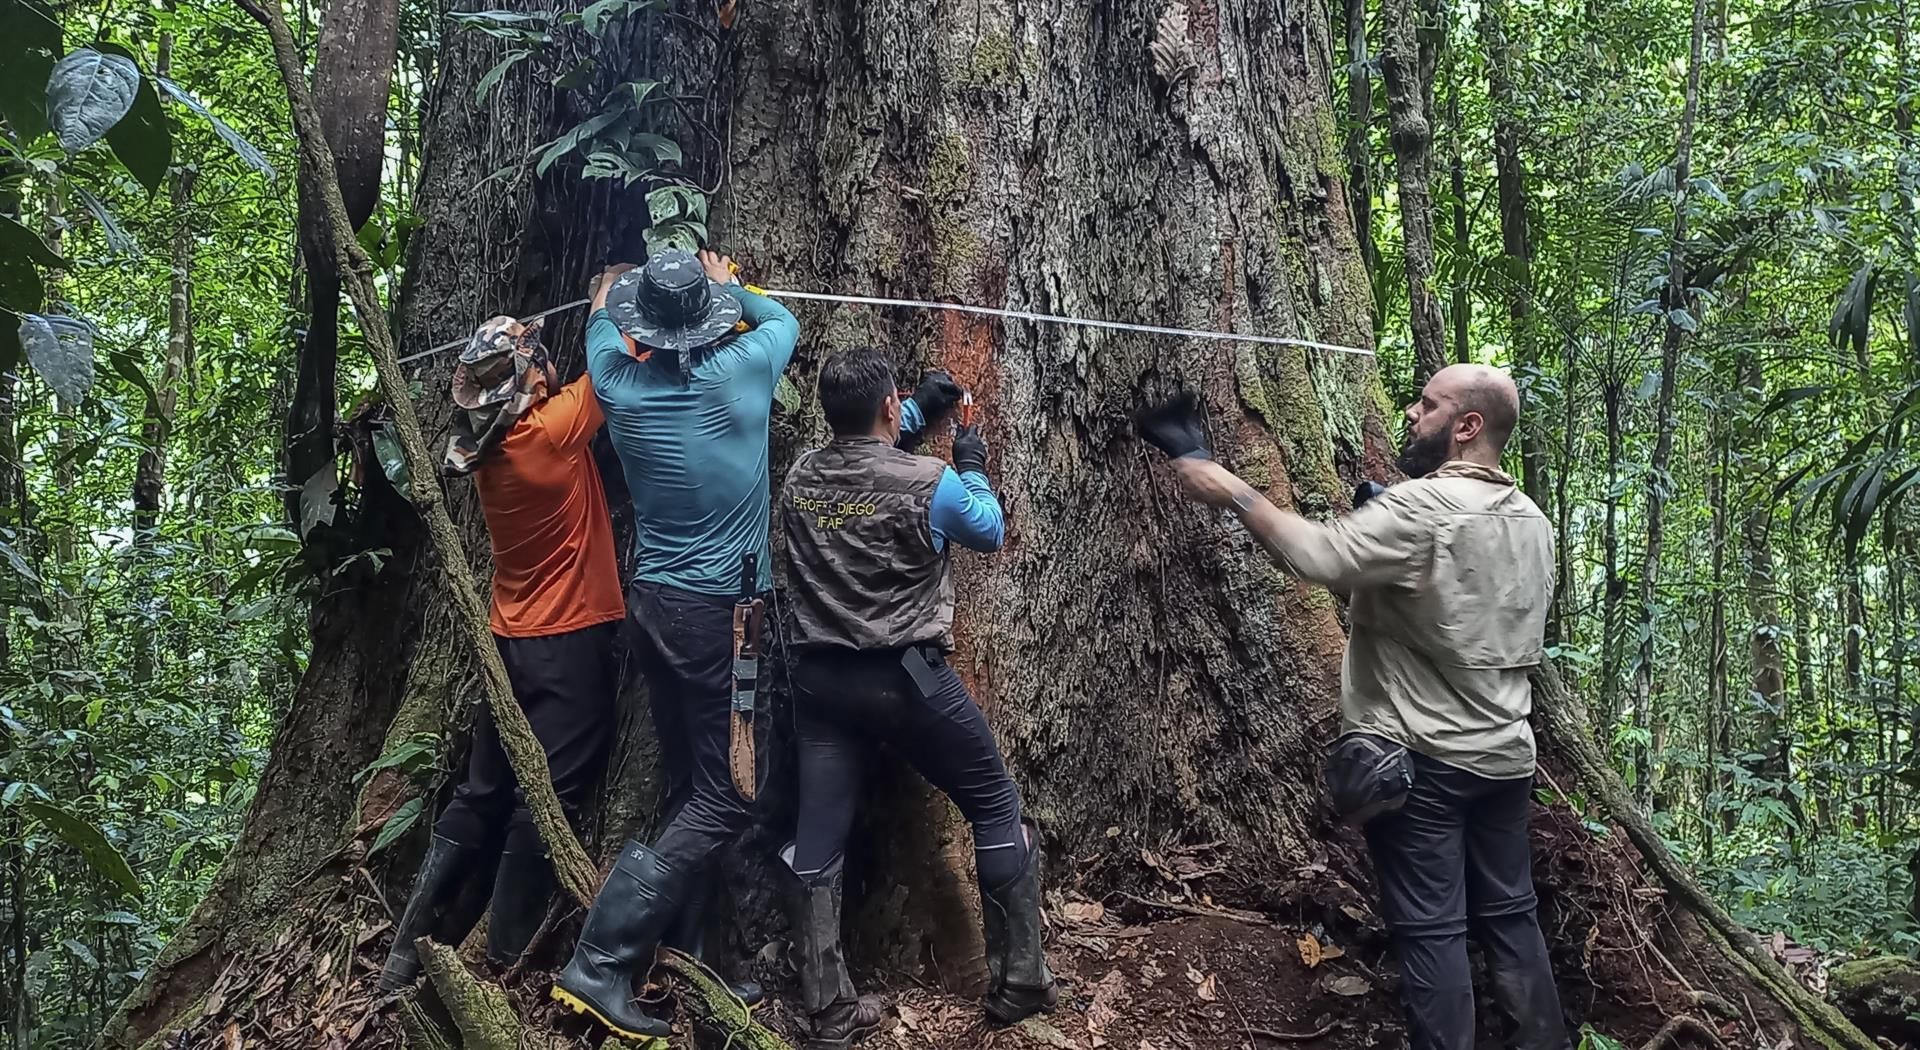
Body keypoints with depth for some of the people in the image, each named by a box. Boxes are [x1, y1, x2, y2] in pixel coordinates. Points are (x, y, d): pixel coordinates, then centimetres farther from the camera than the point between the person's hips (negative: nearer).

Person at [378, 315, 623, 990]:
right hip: (571, 640, -8)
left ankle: (411, 943, 19)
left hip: (511, 640, 8)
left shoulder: (486, 445, 4)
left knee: (482, 794, 14)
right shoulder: (551, 429, -17)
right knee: (548, 800, -2)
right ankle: (504, 961, 2)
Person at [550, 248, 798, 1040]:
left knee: (690, 788, 13)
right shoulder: (739, 370, -10)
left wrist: (610, 285, 45)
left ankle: (687, 959, 18)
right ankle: (600, 964, -6)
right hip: (722, 612, -6)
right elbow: (784, 320, 13)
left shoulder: (620, 383, 0)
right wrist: (731, 287, 31)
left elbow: (601, 329, 25)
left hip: (655, 603, 6)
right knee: (726, 798, -2)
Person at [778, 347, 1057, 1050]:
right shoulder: (930, 483, -14)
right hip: (908, 677, -4)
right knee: (996, 809, 12)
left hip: (819, 678, 5)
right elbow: (989, 531, 6)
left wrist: (921, 410, 24)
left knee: (817, 842, 7)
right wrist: (972, 466, 19)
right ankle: (1018, 982, 17)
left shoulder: (800, 478, 2)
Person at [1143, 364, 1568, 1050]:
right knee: (1510, 916, 17)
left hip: (1421, 760, -7)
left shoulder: (1423, 507, -18)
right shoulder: (1533, 523, 9)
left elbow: (1319, 555, -26)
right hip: (1505, 756, 8)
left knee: (1431, 931, 1)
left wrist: (1233, 493, -14)